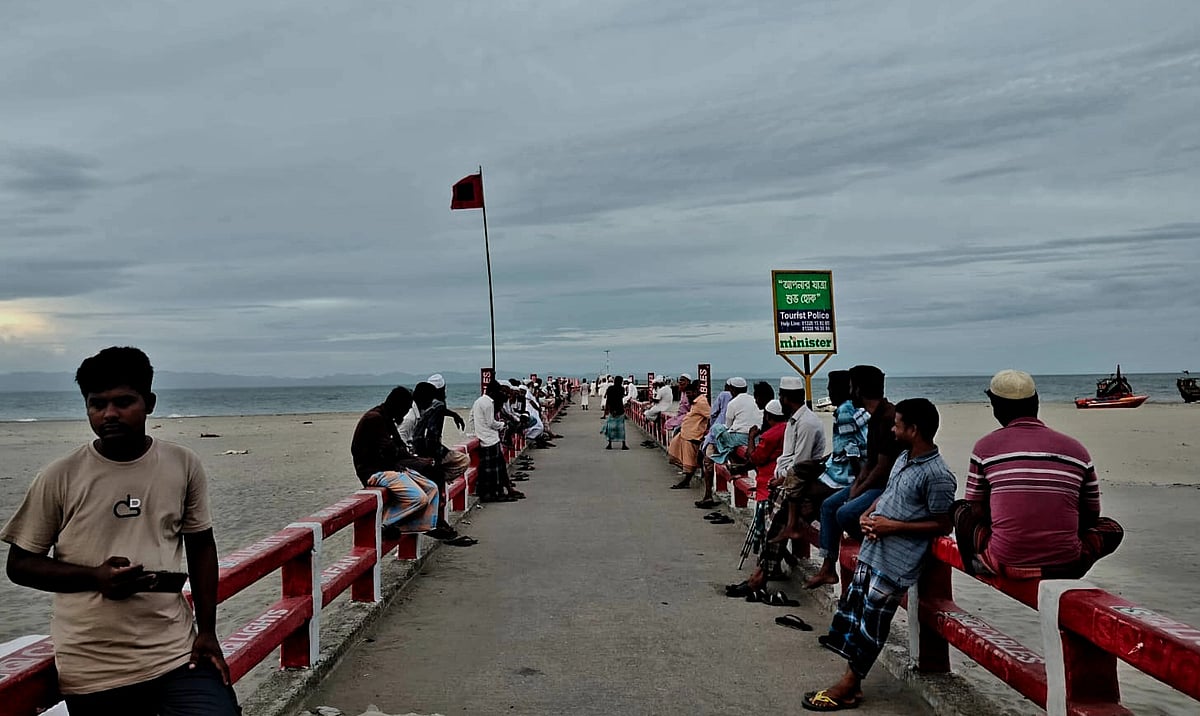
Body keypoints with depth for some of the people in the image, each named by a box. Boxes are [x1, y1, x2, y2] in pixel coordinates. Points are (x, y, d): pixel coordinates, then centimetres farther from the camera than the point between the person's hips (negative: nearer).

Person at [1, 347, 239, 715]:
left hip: (179, 653, 1)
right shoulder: (59, 477, -5)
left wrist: (207, 630, 4)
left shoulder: (183, 465, -1)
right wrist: (94, 576, -14)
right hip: (93, 671, 0)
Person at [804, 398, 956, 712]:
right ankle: (851, 683, 23)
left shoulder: (937, 476, -18)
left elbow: (943, 525, -14)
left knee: (870, 626, 1)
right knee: (852, 611, 12)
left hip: (896, 562, -9)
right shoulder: (904, 458, 9)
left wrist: (893, 526, -18)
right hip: (872, 550, 9)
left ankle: (847, 688, 14)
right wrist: (867, 515, 4)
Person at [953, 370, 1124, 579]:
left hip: (1005, 564, -2)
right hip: (1065, 567, 2)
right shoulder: (1076, 449, 6)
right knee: (1112, 527, 29)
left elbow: (977, 511, 8)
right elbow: (1091, 516, 16)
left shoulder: (986, 447, 1)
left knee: (959, 508, 21)